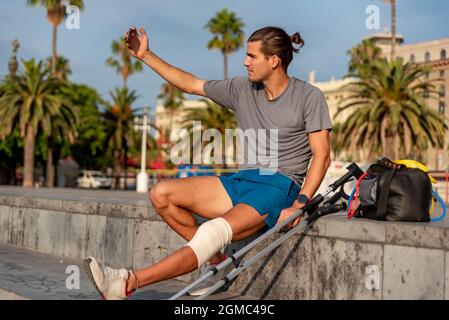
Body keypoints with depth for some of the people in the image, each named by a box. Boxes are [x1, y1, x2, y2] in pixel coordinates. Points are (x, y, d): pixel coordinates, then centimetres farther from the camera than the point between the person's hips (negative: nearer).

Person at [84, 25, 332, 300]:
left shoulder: (309, 97, -3)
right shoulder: (243, 89, 12)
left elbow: (322, 156, -6)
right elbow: (191, 84, 19)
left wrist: (299, 205, -18)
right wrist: (146, 55, 14)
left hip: (279, 187, -7)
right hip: (242, 181, 7)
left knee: (213, 233, -30)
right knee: (161, 194, -8)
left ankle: (129, 282, -30)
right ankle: (217, 261, -4)